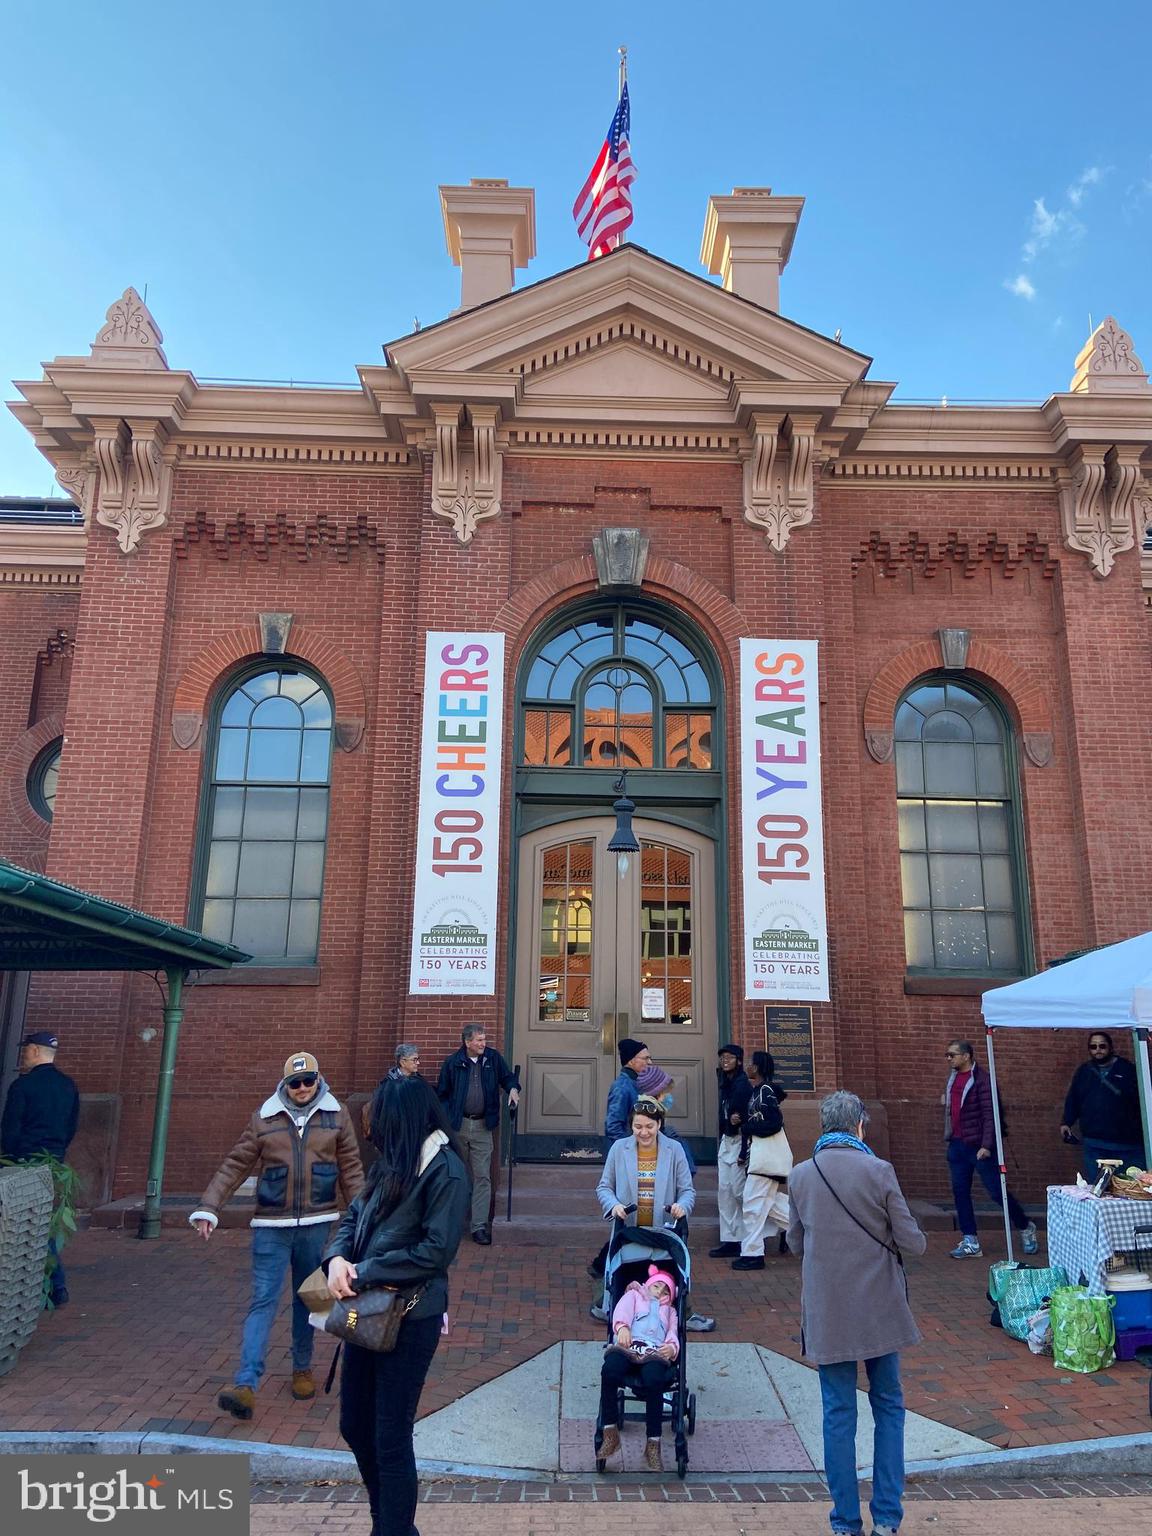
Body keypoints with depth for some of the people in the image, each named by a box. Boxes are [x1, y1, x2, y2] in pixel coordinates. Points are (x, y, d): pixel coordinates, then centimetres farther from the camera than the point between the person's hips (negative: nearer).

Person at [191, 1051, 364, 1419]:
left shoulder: (336, 1115, -1)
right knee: (263, 1301, -5)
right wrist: (208, 1207, -9)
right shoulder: (264, 1117, -2)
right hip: (271, 1226, -1)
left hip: (316, 1225, 1)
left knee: (308, 1299, 14)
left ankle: (302, 1369, 32)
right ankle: (246, 1384, -5)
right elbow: (235, 1165, -1)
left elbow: (350, 1169, 3)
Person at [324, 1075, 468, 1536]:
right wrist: (337, 1257, -10)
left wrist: (364, 1272, -17)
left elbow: (436, 1250, -22)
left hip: (410, 1319, -9)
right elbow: (354, 1217, 12)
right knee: (355, 1427, 20)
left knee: (390, 1438, 4)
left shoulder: (445, 1171, -17)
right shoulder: (391, 1163, 9)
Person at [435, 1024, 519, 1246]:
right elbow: (442, 1093, 2)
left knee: (482, 1177, -4)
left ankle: (479, 1225, 0)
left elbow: (506, 1077, 13)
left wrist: (512, 1089, -9)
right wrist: (446, 1120, -7)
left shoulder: (493, 1058, 0)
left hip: (482, 1126, 0)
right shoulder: (452, 1062, -5)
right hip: (457, 1125, 0)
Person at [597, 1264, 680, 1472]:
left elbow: (673, 1334, 18)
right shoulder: (634, 1295, 35)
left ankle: (653, 1445, -28)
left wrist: (671, 1347, -7)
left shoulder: (669, 1311, 39)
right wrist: (622, 1327, -12)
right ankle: (610, 1432, -22)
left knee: (654, 1381, -34)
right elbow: (622, 1311, 12)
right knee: (609, 1370, -34)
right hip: (627, 1346, -1)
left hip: (655, 1352, 1)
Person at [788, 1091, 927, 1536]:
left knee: (838, 1412, 11)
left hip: (826, 1311, 1)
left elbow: (795, 1243, 7)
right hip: (877, 1307, -1)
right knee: (888, 1406, 16)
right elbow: (911, 1241, -8)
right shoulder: (879, 1171, -13)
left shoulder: (800, 1176, -4)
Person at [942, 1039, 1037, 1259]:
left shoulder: (981, 1079, -14)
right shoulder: (953, 1077, 9)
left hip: (978, 1145, -7)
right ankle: (970, 1242, 15)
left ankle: (1026, 1228, 24)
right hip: (957, 1144, 7)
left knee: (996, 1191, 1)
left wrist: (986, 1146, -21)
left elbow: (989, 1115, -17)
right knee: (960, 1192, 7)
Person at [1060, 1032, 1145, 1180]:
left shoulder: (1127, 1069, 2)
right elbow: (1072, 1100, 16)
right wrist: (1067, 1122, 6)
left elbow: (1142, 1099, 1)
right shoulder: (1083, 1072, 12)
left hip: (1128, 1143, -2)